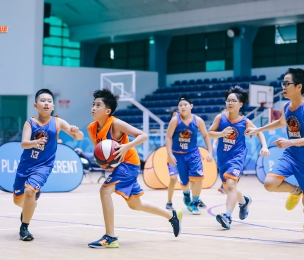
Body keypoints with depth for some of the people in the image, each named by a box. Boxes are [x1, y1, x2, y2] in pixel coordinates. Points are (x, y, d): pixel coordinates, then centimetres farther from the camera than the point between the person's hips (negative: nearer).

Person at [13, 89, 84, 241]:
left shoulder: (58, 123, -7)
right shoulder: (30, 123, -6)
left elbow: (79, 137, -12)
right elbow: (23, 144, -18)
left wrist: (76, 131, -36)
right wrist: (35, 142, -40)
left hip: (43, 166, -2)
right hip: (25, 165, 3)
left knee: (29, 190, -26)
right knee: (18, 199, 12)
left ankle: (24, 228, -8)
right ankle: (28, 210, 51)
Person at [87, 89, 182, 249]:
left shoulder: (115, 124, -22)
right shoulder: (91, 129, -3)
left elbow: (143, 136, -23)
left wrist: (127, 146, -38)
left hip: (129, 163, -9)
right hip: (118, 165, 9)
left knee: (105, 191, -26)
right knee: (135, 205, 20)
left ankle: (110, 238, -21)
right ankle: (173, 215, 41)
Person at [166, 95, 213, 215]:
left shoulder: (198, 121, -10)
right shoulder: (175, 120, -16)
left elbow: (205, 135, 2)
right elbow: (168, 137, -12)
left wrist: (210, 152, -4)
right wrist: (170, 154, -19)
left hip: (193, 153, 1)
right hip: (178, 154, -1)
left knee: (198, 177, -17)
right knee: (184, 181, 7)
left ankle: (194, 204, 2)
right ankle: (186, 194, 45)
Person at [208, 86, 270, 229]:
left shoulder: (245, 122, -7)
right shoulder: (220, 118, -4)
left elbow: (259, 132, 7)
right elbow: (210, 133, 2)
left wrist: (264, 146, -8)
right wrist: (221, 133, -18)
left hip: (237, 157, -4)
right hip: (222, 158, 4)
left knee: (231, 184, -26)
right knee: (227, 188, 18)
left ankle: (227, 216, -35)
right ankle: (244, 201, 50)